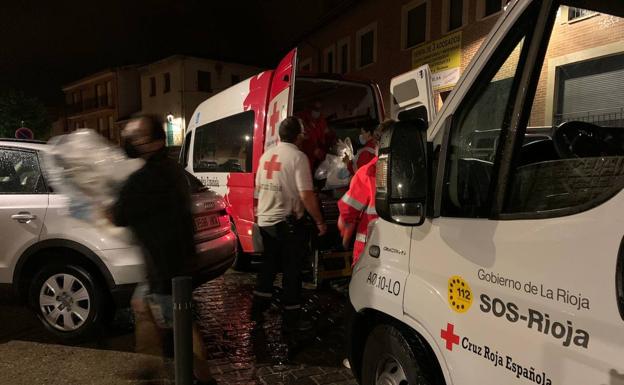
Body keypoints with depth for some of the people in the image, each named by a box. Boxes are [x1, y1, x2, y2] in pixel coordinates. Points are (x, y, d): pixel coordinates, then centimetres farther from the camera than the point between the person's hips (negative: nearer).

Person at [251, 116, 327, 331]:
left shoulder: (266, 155, 8)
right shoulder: (297, 156, -14)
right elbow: (306, 195, -20)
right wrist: (320, 222, -10)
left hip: (264, 220, 7)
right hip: (288, 222, -7)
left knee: (268, 264, 21)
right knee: (291, 270, 4)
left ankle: (258, 307, 31)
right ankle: (292, 317, 13)